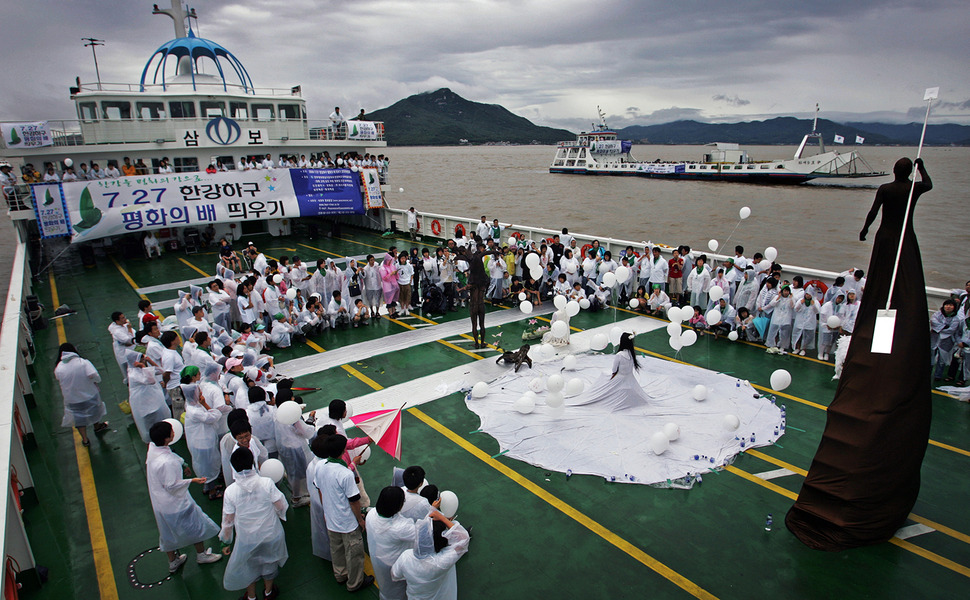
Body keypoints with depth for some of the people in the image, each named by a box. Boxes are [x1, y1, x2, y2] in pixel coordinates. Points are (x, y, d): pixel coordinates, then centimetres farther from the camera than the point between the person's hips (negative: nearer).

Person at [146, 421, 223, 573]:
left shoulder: (152, 448, -11)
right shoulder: (167, 462, -37)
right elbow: (171, 485, -27)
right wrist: (192, 480, -21)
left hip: (159, 502, 8)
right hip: (175, 503, -8)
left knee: (168, 531, 26)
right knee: (195, 526, 16)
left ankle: (172, 561, 46)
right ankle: (201, 554, 38)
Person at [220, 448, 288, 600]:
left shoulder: (230, 491, -21)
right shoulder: (267, 483, -24)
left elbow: (228, 520, -11)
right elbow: (280, 505, -16)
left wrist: (226, 542, 5)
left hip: (247, 539, 0)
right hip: (270, 535, 0)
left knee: (249, 566, 27)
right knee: (269, 562, 27)